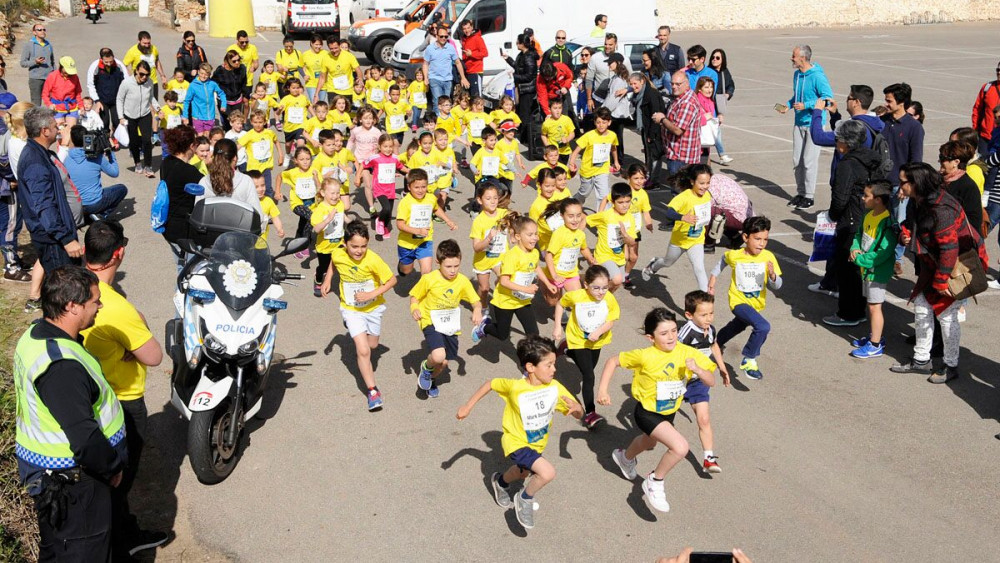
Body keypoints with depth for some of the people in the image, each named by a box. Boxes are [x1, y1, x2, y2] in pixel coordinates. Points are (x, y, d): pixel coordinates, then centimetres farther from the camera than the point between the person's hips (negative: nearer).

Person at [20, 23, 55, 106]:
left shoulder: (49, 45, 14)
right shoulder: (29, 45, -1)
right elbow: (23, 63, -2)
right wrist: (35, 62, -18)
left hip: (49, 78, 4)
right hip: (35, 78, -4)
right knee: (36, 104, -4)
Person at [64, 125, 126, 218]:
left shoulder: (66, 160, -6)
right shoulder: (97, 157, -13)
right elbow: (115, 173, 1)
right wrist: (110, 153, 11)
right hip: (95, 204, -4)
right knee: (122, 188, 19)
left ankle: (85, 216, 13)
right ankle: (102, 215, 1)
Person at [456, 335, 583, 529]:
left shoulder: (555, 388, -19)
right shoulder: (515, 387, -29)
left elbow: (578, 415, -13)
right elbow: (491, 383, -12)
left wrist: (576, 407, -37)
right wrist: (468, 406, -8)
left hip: (538, 444, 6)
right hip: (517, 443, -6)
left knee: (523, 472, 33)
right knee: (548, 472, -27)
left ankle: (501, 482, 68)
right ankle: (525, 499, 2)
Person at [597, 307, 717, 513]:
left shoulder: (687, 353, -17)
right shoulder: (645, 356, -26)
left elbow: (711, 381, -14)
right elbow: (613, 361, -14)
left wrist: (697, 369, -35)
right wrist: (602, 390, -23)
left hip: (669, 412, 6)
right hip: (647, 413, -6)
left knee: (649, 443, 35)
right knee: (680, 447, -26)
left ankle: (625, 457, 70)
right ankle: (655, 483, 0)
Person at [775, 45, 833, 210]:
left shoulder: (817, 76, -15)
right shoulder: (796, 74, 9)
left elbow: (828, 97, -17)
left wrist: (806, 105, -21)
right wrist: (788, 105, 5)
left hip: (814, 123, -8)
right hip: (799, 123, 8)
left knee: (809, 161, -6)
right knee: (797, 160, 10)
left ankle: (809, 196, 3)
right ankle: (800, 192, 22)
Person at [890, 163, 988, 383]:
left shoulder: (941, 209, -31)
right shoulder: (917, 201, -2)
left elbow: (949, 247, -30)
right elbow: (911, 223, 16)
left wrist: (941, 281, -23)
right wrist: (905, 234, -8)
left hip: (959, 264, -9)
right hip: (934, 263, 9)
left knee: (946, 312, -3)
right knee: (921, 305, 10)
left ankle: (951, 366, 15)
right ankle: (921, 360, 23)